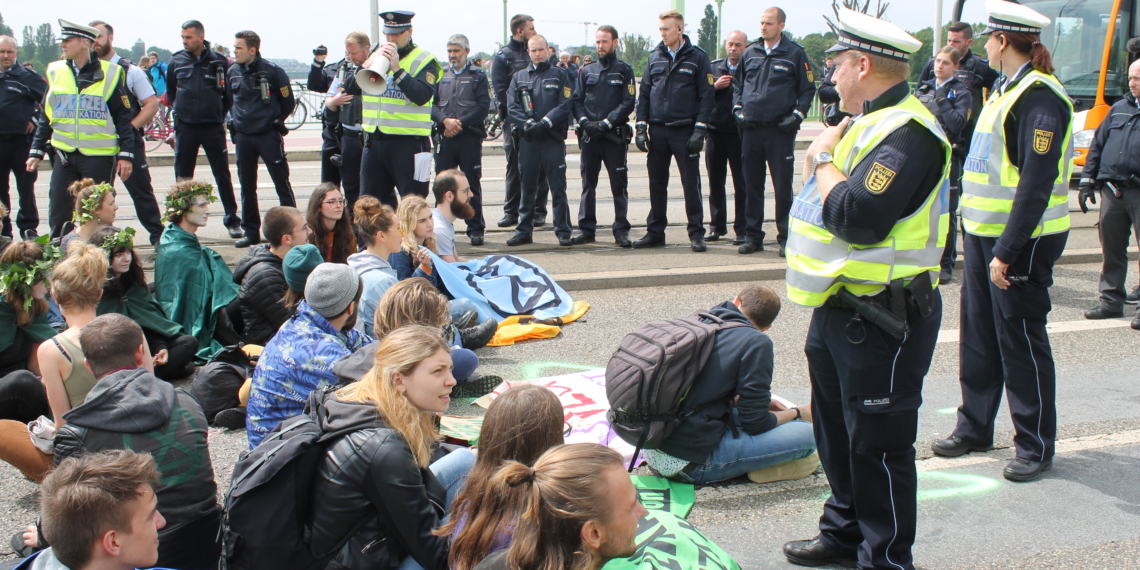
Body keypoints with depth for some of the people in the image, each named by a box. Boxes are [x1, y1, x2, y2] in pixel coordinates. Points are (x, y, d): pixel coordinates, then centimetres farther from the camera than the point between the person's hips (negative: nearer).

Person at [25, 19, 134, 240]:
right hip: (64, 155, 3)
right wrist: (37, 151, 8)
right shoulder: (55, 72, 7)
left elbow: (123, 118, -2)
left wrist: (126, 155, -8)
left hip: (99, 156, -3)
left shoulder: (110, 73, -3)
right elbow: (46, 116, 12)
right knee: (58, 216, 4)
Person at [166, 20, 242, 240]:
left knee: (223, 175, 2)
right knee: (182, 177, 6)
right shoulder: (177, 60, 4)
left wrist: (221, 113, 5)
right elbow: (170, 89, 19)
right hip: (185, 127, 2)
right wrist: (178, 109, 11)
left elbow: (229, 93, 7)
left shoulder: (219, 61, -2)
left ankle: (232, 220, 10)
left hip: (213, 127, -2)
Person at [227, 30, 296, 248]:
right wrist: (234, 119, 11)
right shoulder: (232, 72, 6)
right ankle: (251, 232, 19)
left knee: (282, 183, -2)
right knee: (246, 187, 9)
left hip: (268, 135, -5)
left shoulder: (272, 71, -9)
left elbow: (288, 102, -1)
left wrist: (274, 121, 4)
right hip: (242, 137, 5)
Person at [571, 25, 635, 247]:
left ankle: (621, 230, 5)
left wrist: (607, 122, -14)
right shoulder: (586, 71, 13)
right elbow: (576, 100, 9)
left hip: (615, 136, -3)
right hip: (589, 136, 3)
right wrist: (585, 121, -9)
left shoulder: (624, 70, 3)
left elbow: (628, 102, -5)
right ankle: (586, 229, 12)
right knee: (588, 184, 6)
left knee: (619, 185, -1)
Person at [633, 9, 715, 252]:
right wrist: (641, 127, 3)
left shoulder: (697, 57, -1)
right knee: (656, 184, 7)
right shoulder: (655, 57, 10)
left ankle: (696, 234, 6)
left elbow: (707, 96, -3)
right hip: (658, 130, 4)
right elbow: (644, 93, 12)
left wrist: (700, 130, -11)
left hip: (685, 131, -4)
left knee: (691, 184, -1)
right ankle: (655, 232, 16)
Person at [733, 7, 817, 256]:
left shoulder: (795, 53, 0)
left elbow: (808, 89, 2)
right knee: (752, 186, 7)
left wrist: (797, 115, -9)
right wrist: (738, 109, 6)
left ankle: (786, 237, 6)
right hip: (751, 129, 4)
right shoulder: (750, 53, 11)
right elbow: (737, 84, 20)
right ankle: (752, 236, 15)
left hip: (780, 130, -4)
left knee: (783, 186, -2)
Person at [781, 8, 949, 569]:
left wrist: (824, 160, -15)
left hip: (882, 321, -11)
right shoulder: (869, 123, 13)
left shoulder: (906, 133, -20)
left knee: (877, 445, 0)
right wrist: (822, 154, 0)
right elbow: (814, 193, 17)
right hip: (838, 309, 11)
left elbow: (858, 217, -29)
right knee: (836, 432, 22)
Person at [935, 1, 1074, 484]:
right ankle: (974, 427, 27)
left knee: (1021, 341, 0)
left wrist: (1007, 251, -24)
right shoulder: (1007, 90, 13)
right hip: (983, 232, 9)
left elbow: (1037, 183, -22)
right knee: (979, 336, 15)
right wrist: (984, 242, 16)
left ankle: (1037, 446, 13)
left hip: (1021, 240, -9)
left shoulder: (1040, 98, -17)